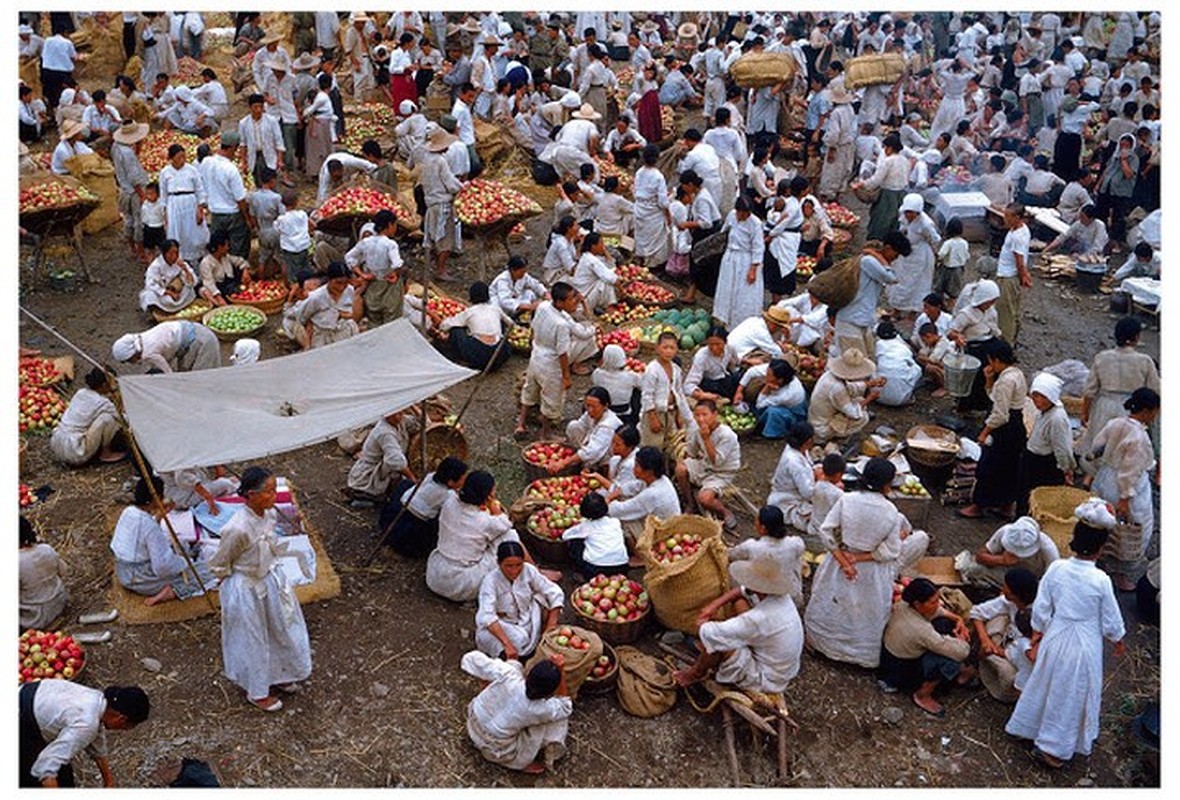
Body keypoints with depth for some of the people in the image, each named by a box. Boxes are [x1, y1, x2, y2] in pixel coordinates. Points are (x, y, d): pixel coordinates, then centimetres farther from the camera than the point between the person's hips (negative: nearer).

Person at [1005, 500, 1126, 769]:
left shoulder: (1056, 568, -13)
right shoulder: (1101, 581, -22)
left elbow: (1040, 610, -6)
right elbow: (1111, 621, -9)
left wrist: (1035, 642, 7)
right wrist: (1119, 643, 12)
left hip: (1055, 638, 3)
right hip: (1084, 645, -3)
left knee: (1047, 685, 23)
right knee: (1072, 695, 14)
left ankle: (1029, 728, 41)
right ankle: (1053, 749, 25)